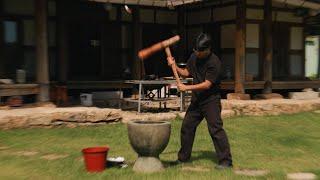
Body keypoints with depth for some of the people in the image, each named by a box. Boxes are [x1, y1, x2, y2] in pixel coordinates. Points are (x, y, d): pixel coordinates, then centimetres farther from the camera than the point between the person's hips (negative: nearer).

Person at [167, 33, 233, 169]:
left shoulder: (214, 62, -19)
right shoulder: (194, 56, 4)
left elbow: (207, 84, -22)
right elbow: (186, 73, 12)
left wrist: (186, 88, -19)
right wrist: (174, 66, -5)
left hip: (211, 100, -8)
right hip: (197, 99, 8)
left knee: (216, 129, -13)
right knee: (187, 127, 11)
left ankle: (226, 161, -7)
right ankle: (183, 157, 26)